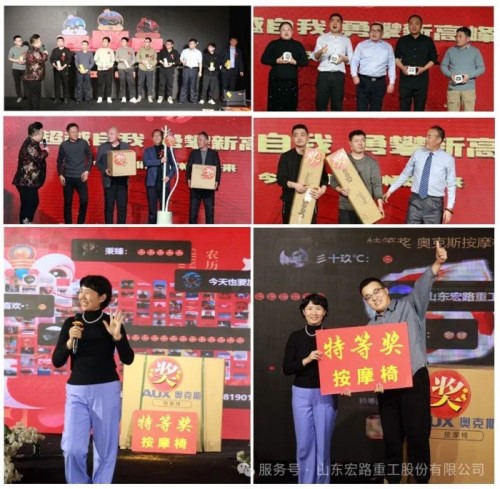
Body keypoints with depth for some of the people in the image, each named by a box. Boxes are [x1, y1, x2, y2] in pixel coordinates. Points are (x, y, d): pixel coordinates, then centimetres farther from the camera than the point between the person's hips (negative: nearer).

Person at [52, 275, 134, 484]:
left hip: (107, 391, -1)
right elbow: (57, 361, 1)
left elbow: (128, 359, -5)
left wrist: (117, 335, -19)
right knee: (73, 448, -6)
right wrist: (70, 341, -15)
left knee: (105, 448, 5)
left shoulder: (112, 322, -1)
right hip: (76, 392, 1)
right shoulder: (71, 323, 4)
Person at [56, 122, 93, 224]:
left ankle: (81, 222, 11)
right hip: (68, 177, 0)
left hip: (81, 177, 0)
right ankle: (68, 224, 10)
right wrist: (60, 175, 0)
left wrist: (87, 171, -3)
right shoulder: (64, 145, 2)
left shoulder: (84, 143, 1)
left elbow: (90, 158, 8)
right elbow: (60, 161, 9)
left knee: (84, 200, -6)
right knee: (68, 202, 2)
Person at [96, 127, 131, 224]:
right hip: (109, 181, -1)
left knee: (122, 206, 1)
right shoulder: (102, 147, 6)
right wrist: (104, 170, -13)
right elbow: (98, 162, 5)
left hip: (122, 180, 1)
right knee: (109, 206, 2)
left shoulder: (126, 146, 8)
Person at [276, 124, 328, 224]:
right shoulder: (286, 157, 3)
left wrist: (322, 189, -16)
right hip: (290, 202, 0)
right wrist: (294, 185, -22)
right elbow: (280, 178, -3)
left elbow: (324, 177, 6)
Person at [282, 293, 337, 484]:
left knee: (323, 443, 3)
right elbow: (286, 369, -2)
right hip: (301, 394, 1)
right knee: (304, 444, 4)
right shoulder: (296, 337, 2)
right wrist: (306, 360, -17)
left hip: (325, 395, -1)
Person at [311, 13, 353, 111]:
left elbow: (351, 58, 13)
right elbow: (315, 57, 1)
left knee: (337, 104, 3)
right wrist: (320, 52, -21)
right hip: (323, 74, -1)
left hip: (338, 75, 1)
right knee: (321, 103, -2)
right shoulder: (322, 38, 10)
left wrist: (344, 58, -9)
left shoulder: (346, 40, 14)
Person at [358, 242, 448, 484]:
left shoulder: (409, 306, 3)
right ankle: (393, 482, 20)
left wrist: (437, 263, -36)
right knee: (391, 437, 10)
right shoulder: (371, 326, 16)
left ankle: (422, 482, 6)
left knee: (417, 435, -4)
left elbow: (422, 287, -16)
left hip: (414, 380, -4)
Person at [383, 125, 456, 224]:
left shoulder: (448, 159, -3)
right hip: (416, 201, 2)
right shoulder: (417, 154, 4)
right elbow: (405, 174, 14)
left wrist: (449, 208, -7)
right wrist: (390, 190, 13)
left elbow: (451, 185, -1)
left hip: (434, 203, -2)